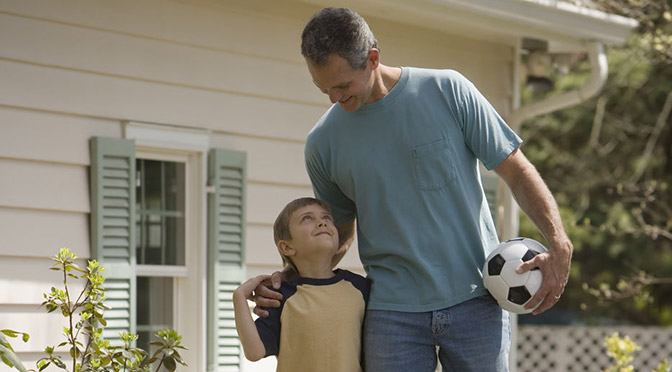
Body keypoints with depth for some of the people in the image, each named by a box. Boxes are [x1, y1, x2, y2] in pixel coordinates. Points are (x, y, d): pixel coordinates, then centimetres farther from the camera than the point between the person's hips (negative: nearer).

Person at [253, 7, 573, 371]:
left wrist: (559, 245, -10)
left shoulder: (448, 91, -4)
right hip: (392, 311, 1)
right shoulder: (323, 142, 2)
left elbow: (516, 171, 1)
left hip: (475, 301, -1)